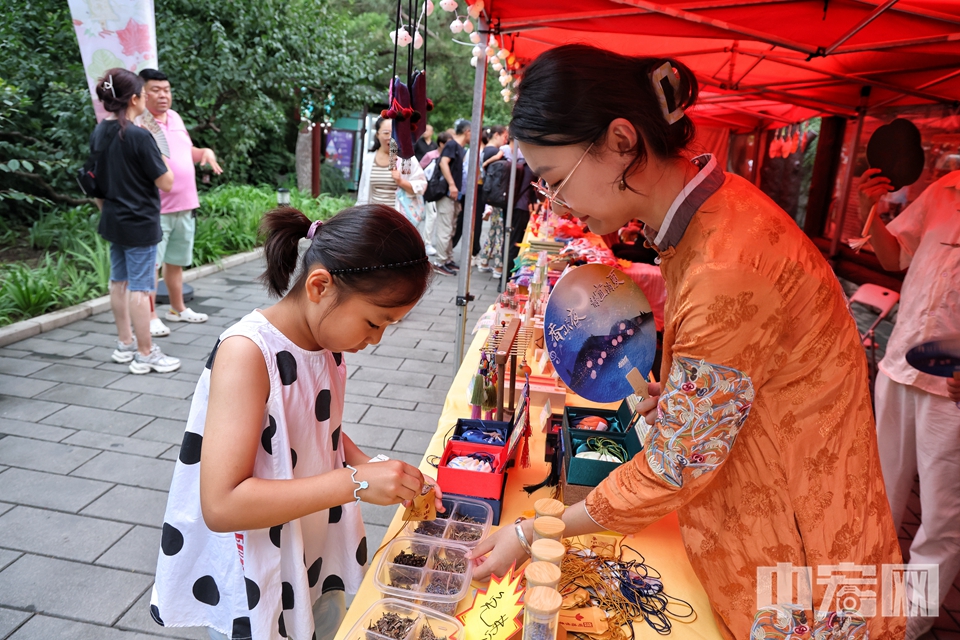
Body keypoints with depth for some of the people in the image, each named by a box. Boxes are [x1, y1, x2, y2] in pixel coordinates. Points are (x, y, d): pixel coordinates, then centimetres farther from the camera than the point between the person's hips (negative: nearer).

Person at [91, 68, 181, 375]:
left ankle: (125, 344, 29)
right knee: (140, 287, -2)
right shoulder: (139, 136, -18)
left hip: (113, 221, 8)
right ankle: (145, 355, 6)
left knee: (119, 282, 16)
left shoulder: (98, 133, 5)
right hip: (140, 224, -8)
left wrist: (105, 209, 21)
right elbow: (166, 183, -15)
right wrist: (164, 163, 2)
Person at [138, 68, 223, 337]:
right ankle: (151, 316, 5)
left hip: (184, 205, 8)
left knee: (176, 262, 18)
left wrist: (206, 152, 7)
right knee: (151, 263, -3)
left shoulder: (175, 117, 14)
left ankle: (178, 309, 31)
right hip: (156, 209, -8)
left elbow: (188, 151, 26)